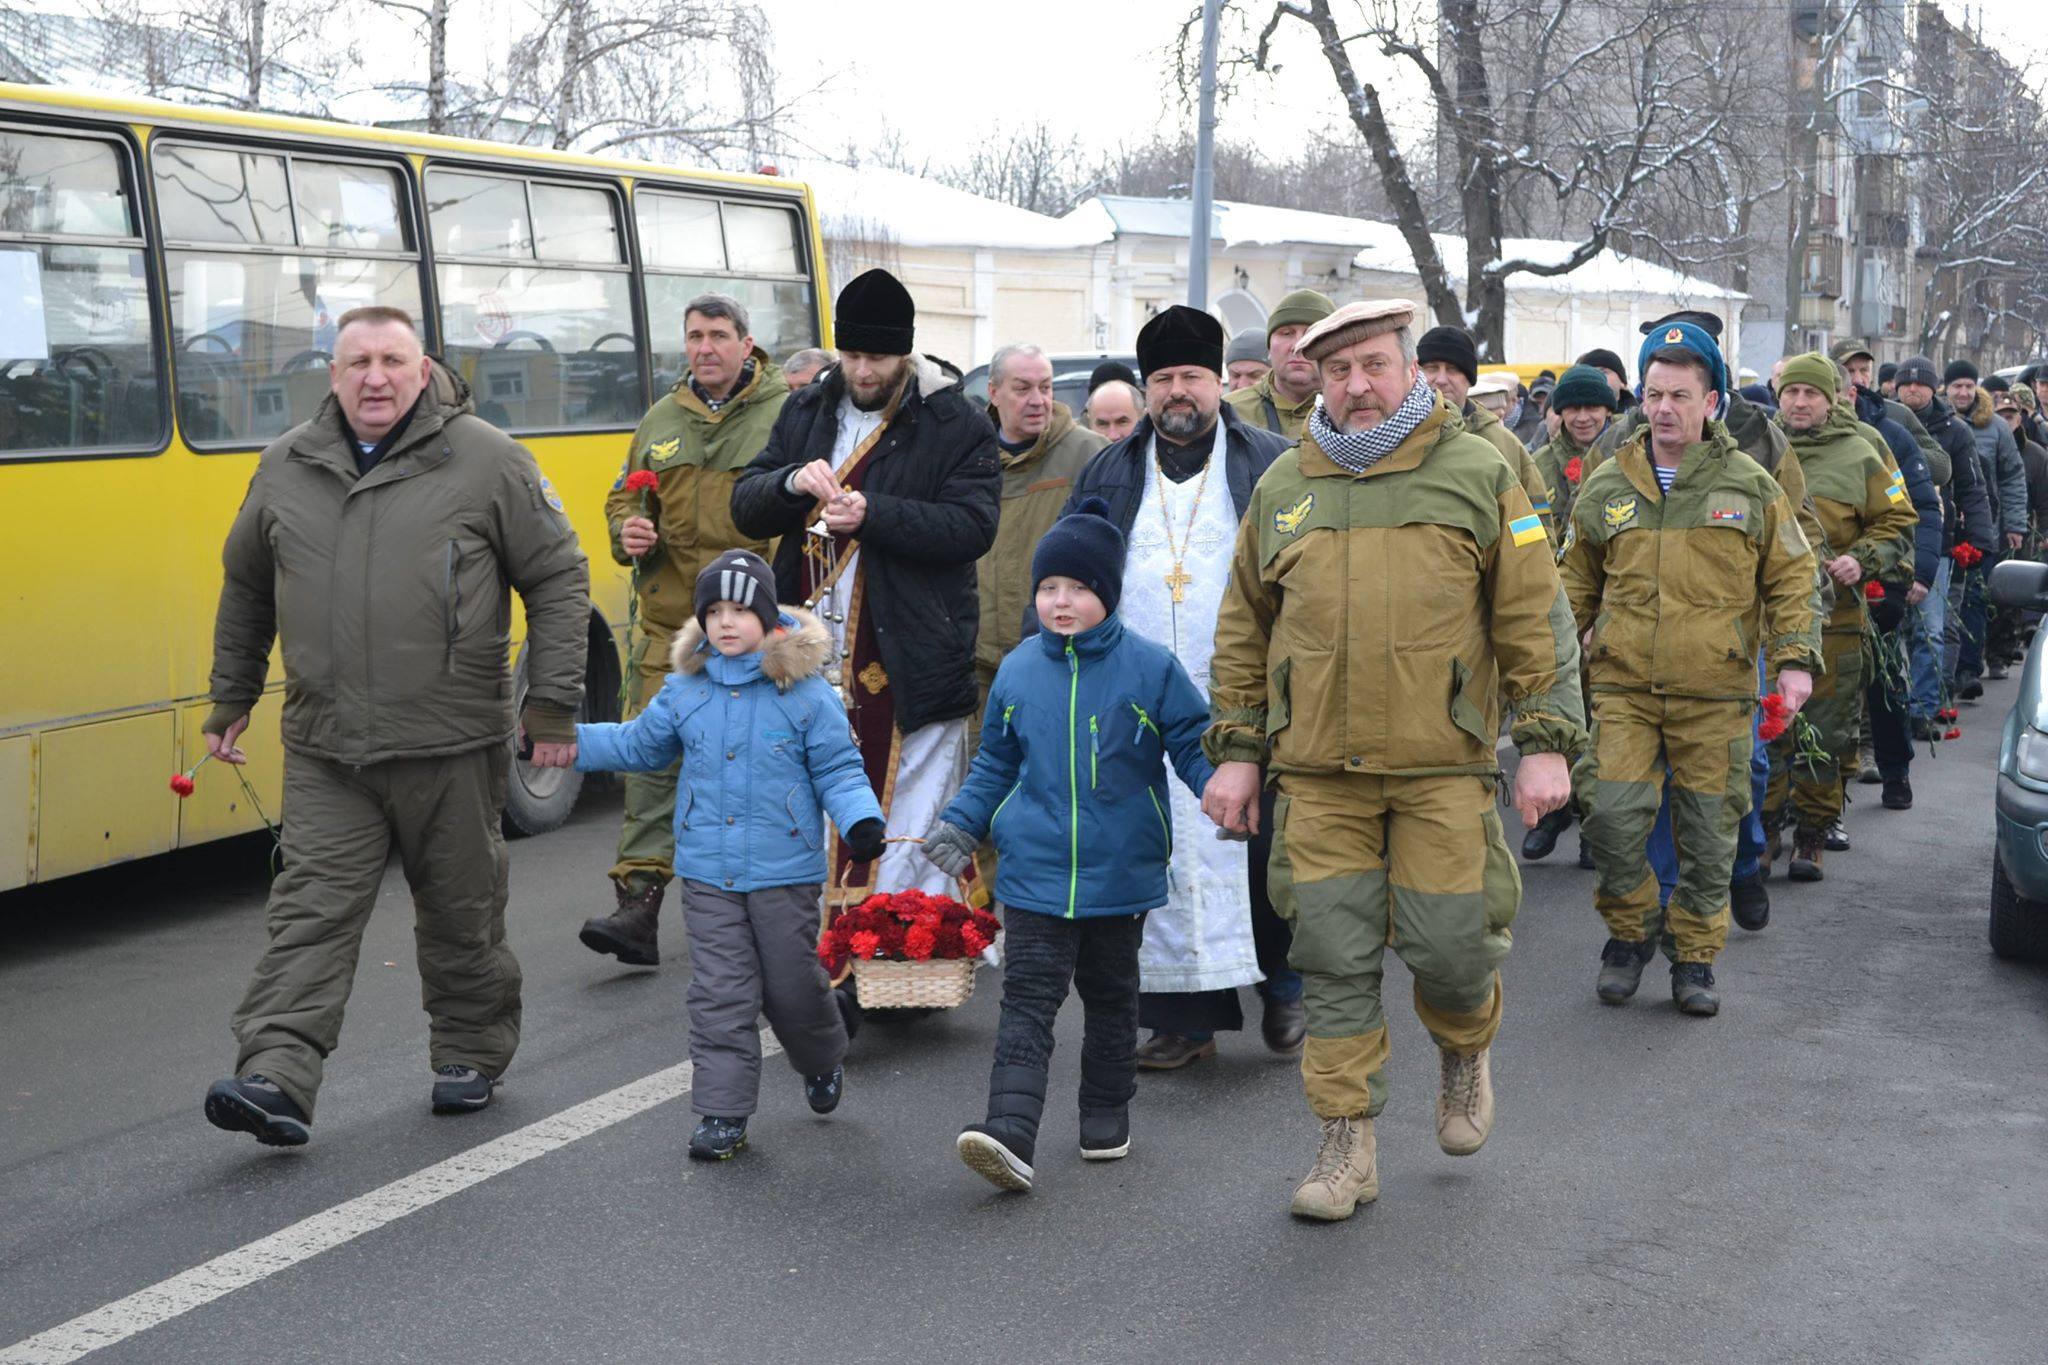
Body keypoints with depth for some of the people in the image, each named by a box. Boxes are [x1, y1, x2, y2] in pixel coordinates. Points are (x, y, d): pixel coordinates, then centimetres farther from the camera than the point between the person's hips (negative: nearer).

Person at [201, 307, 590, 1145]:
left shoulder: (486, 460, -3)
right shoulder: (285, 468, 8)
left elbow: (559, 579, -1)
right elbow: (245, 589, 21)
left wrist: (554, 702, -5)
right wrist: (231, 700, 22)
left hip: (451, 745, -2)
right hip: (325, 752, 2)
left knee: (461, 914, 10)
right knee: (311, 910, -5)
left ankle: (470, 1057, 27)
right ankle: (276, 1080, -9)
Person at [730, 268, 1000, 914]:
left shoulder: (958, 425, -2)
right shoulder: (806, 412, 14)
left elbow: (972, 527, -13)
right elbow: (745, 508, 11)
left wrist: (872, 513, -21)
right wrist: (792, 483, -11)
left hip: (908, 664, -5)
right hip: (813, 661, 5)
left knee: (911, 830, -3)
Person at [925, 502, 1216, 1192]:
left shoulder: (1150, 668, -5)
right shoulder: (1017, 670, 3)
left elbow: (1193, 746, -1)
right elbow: (995, 765, 13)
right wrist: (960, 824, 4)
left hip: (1120, 874, -1)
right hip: (1035, 871, 1)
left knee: (1110, 997, 15)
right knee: (1027, 1002, -8)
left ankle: (1107, 1115, 31)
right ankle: (1010, 1133, -17)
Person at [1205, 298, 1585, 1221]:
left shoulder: (1477, 475, 2)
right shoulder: (1284, 487, 10)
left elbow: (1535, 617, 2)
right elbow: (1243, 629, 16)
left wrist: (1546, 742, -4)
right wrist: (1235, 751, 11)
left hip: (1443, 765, -2)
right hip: (1319, 770, 2)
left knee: (1449, 947, -2)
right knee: (1335, 961, 2)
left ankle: (1464, 1051, 33)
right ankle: (1347, 1148, 12)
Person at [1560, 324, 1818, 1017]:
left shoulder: (1750, 485, 3)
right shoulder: (1606, 486, 7)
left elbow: (1790, 576, 8)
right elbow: (1576, 583, 18)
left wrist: (1795, 658, -2)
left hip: (1716, 693, -1)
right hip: (1623, 686, 1)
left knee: (1709, 832, 4)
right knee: (1613, 816, -9)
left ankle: (1694, 955, 20)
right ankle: (1631, 930, 16)